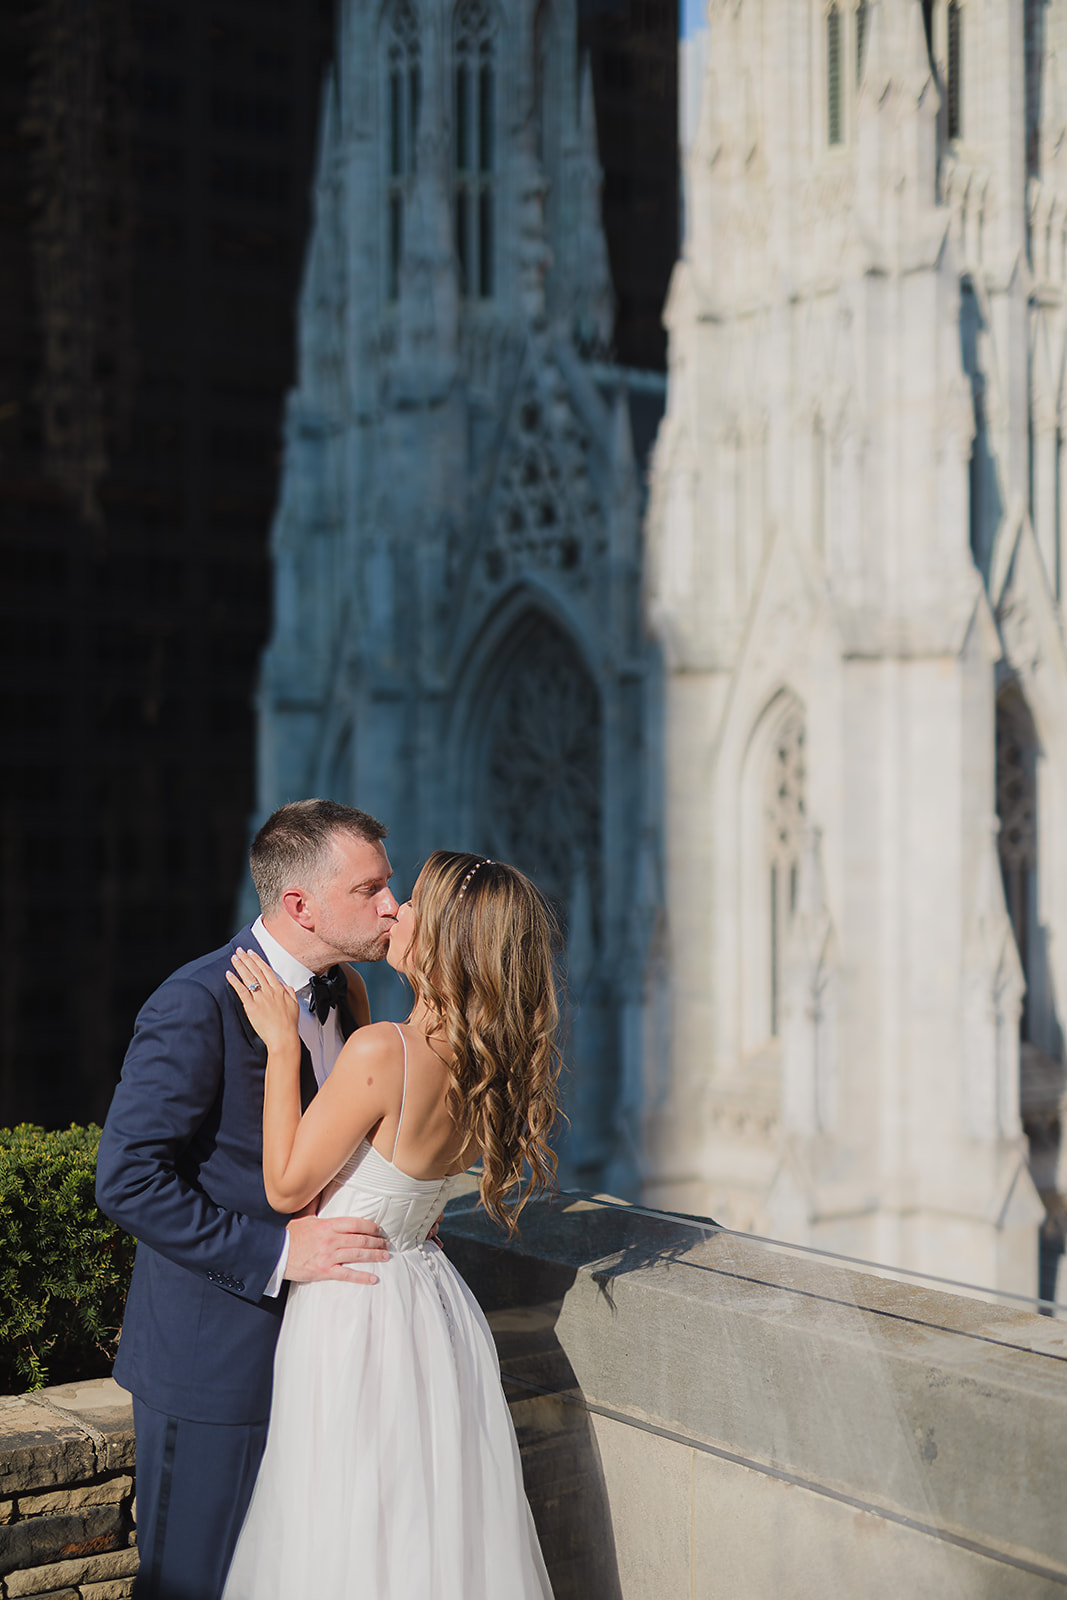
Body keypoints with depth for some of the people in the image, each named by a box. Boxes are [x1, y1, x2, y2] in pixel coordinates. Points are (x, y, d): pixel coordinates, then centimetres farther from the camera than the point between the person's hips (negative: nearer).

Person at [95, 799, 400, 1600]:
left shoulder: (340, 993, 7)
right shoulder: (198, 1006, -19)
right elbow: (128, 1178, -22)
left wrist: (388, 1211, 3)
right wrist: (274, 1250, -24)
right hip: (215, 1360, -8)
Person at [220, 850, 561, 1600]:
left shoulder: (385, 1050, -26)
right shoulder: (490, 1061, -2)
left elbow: (287, 1186, -15)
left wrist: (282, 1041, -12)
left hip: (357, 1313, -8)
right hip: (435, 1309, 8)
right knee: (440, 1533, 21)